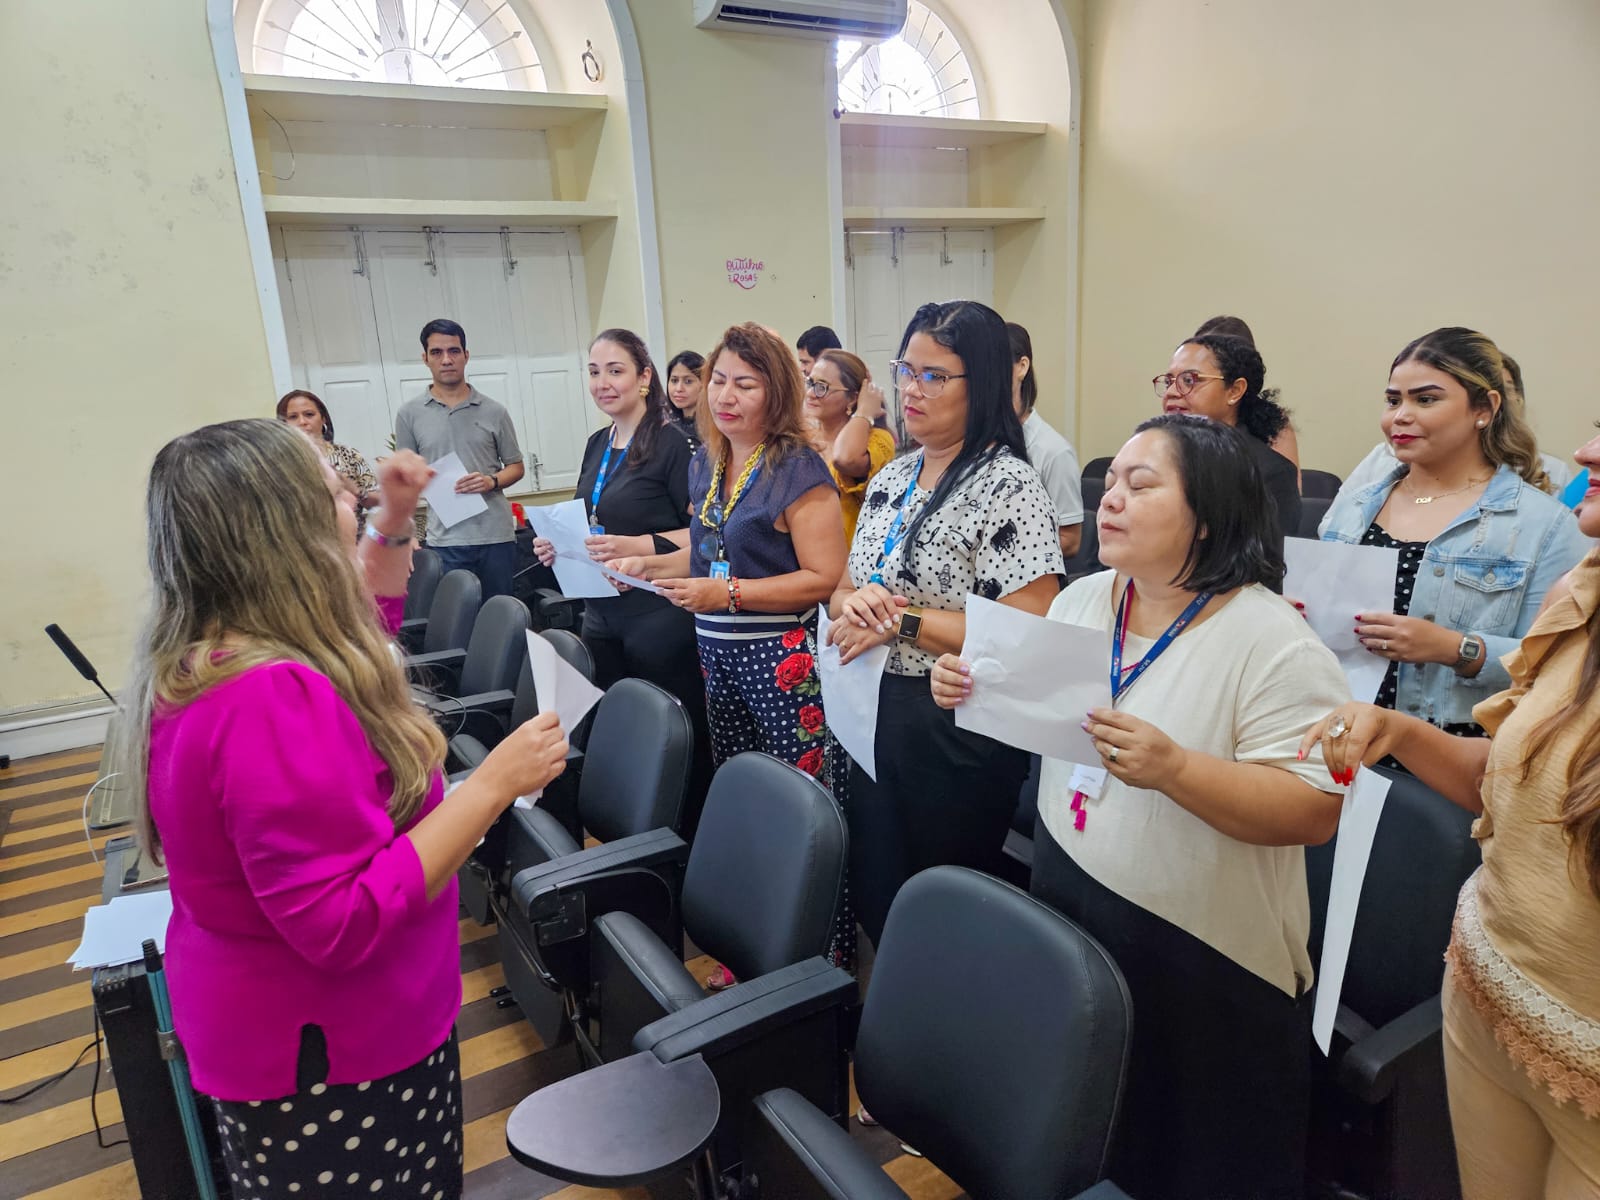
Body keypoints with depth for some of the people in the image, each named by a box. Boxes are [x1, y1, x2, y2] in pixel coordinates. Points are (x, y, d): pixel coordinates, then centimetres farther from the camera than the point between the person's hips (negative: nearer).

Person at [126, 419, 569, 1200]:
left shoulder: (205, 654, 0)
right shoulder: (269, 699, -34)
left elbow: (366, 628, 18)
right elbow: (345, 923, -33)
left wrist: (394, 523, 8)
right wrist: (495, 782, -31)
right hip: (327, 1057, -9)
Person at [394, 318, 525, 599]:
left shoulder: (494, 411, 6)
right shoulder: (409, 414, 6)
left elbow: (516, 466, 11)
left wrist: (492, 481, -10)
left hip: (497, 535, 1)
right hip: (446, 541, -1)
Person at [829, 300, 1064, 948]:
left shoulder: (1010, 486, -15)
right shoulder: (892, 476, 8)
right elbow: (845, 589, 14)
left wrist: (901, 621, -20)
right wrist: (851, 604, -10)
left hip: (957, 731, -7)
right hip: (872, 718, 7)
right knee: (873, 899, 22)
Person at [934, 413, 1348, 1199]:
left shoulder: (1275, 645, -20)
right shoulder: (1079, 600, 0)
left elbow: (1315, 810, -22)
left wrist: (1173, 768, -35)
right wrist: (978, 690, -9)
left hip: (1200, 959, -5)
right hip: (1064, 916, 6)